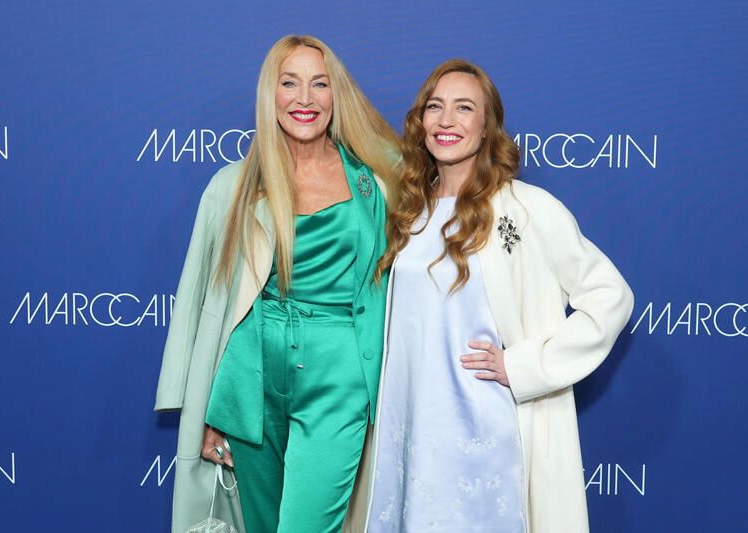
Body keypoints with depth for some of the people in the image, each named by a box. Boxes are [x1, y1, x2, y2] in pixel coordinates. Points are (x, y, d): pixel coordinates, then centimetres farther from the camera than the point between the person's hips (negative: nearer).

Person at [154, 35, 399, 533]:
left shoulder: (373, 178, 2)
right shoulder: (235, 186, 2)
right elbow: (205, 298, 6)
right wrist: (206, 413, 4)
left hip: (336, 376, -1)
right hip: (254, 374, 2)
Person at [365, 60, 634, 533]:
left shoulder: (527, 208, -11)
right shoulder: (411, 209, 8)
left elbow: (610, 298, -10)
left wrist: (522, 366, -14)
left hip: (490, 432, -5)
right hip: (411, 423, 5)